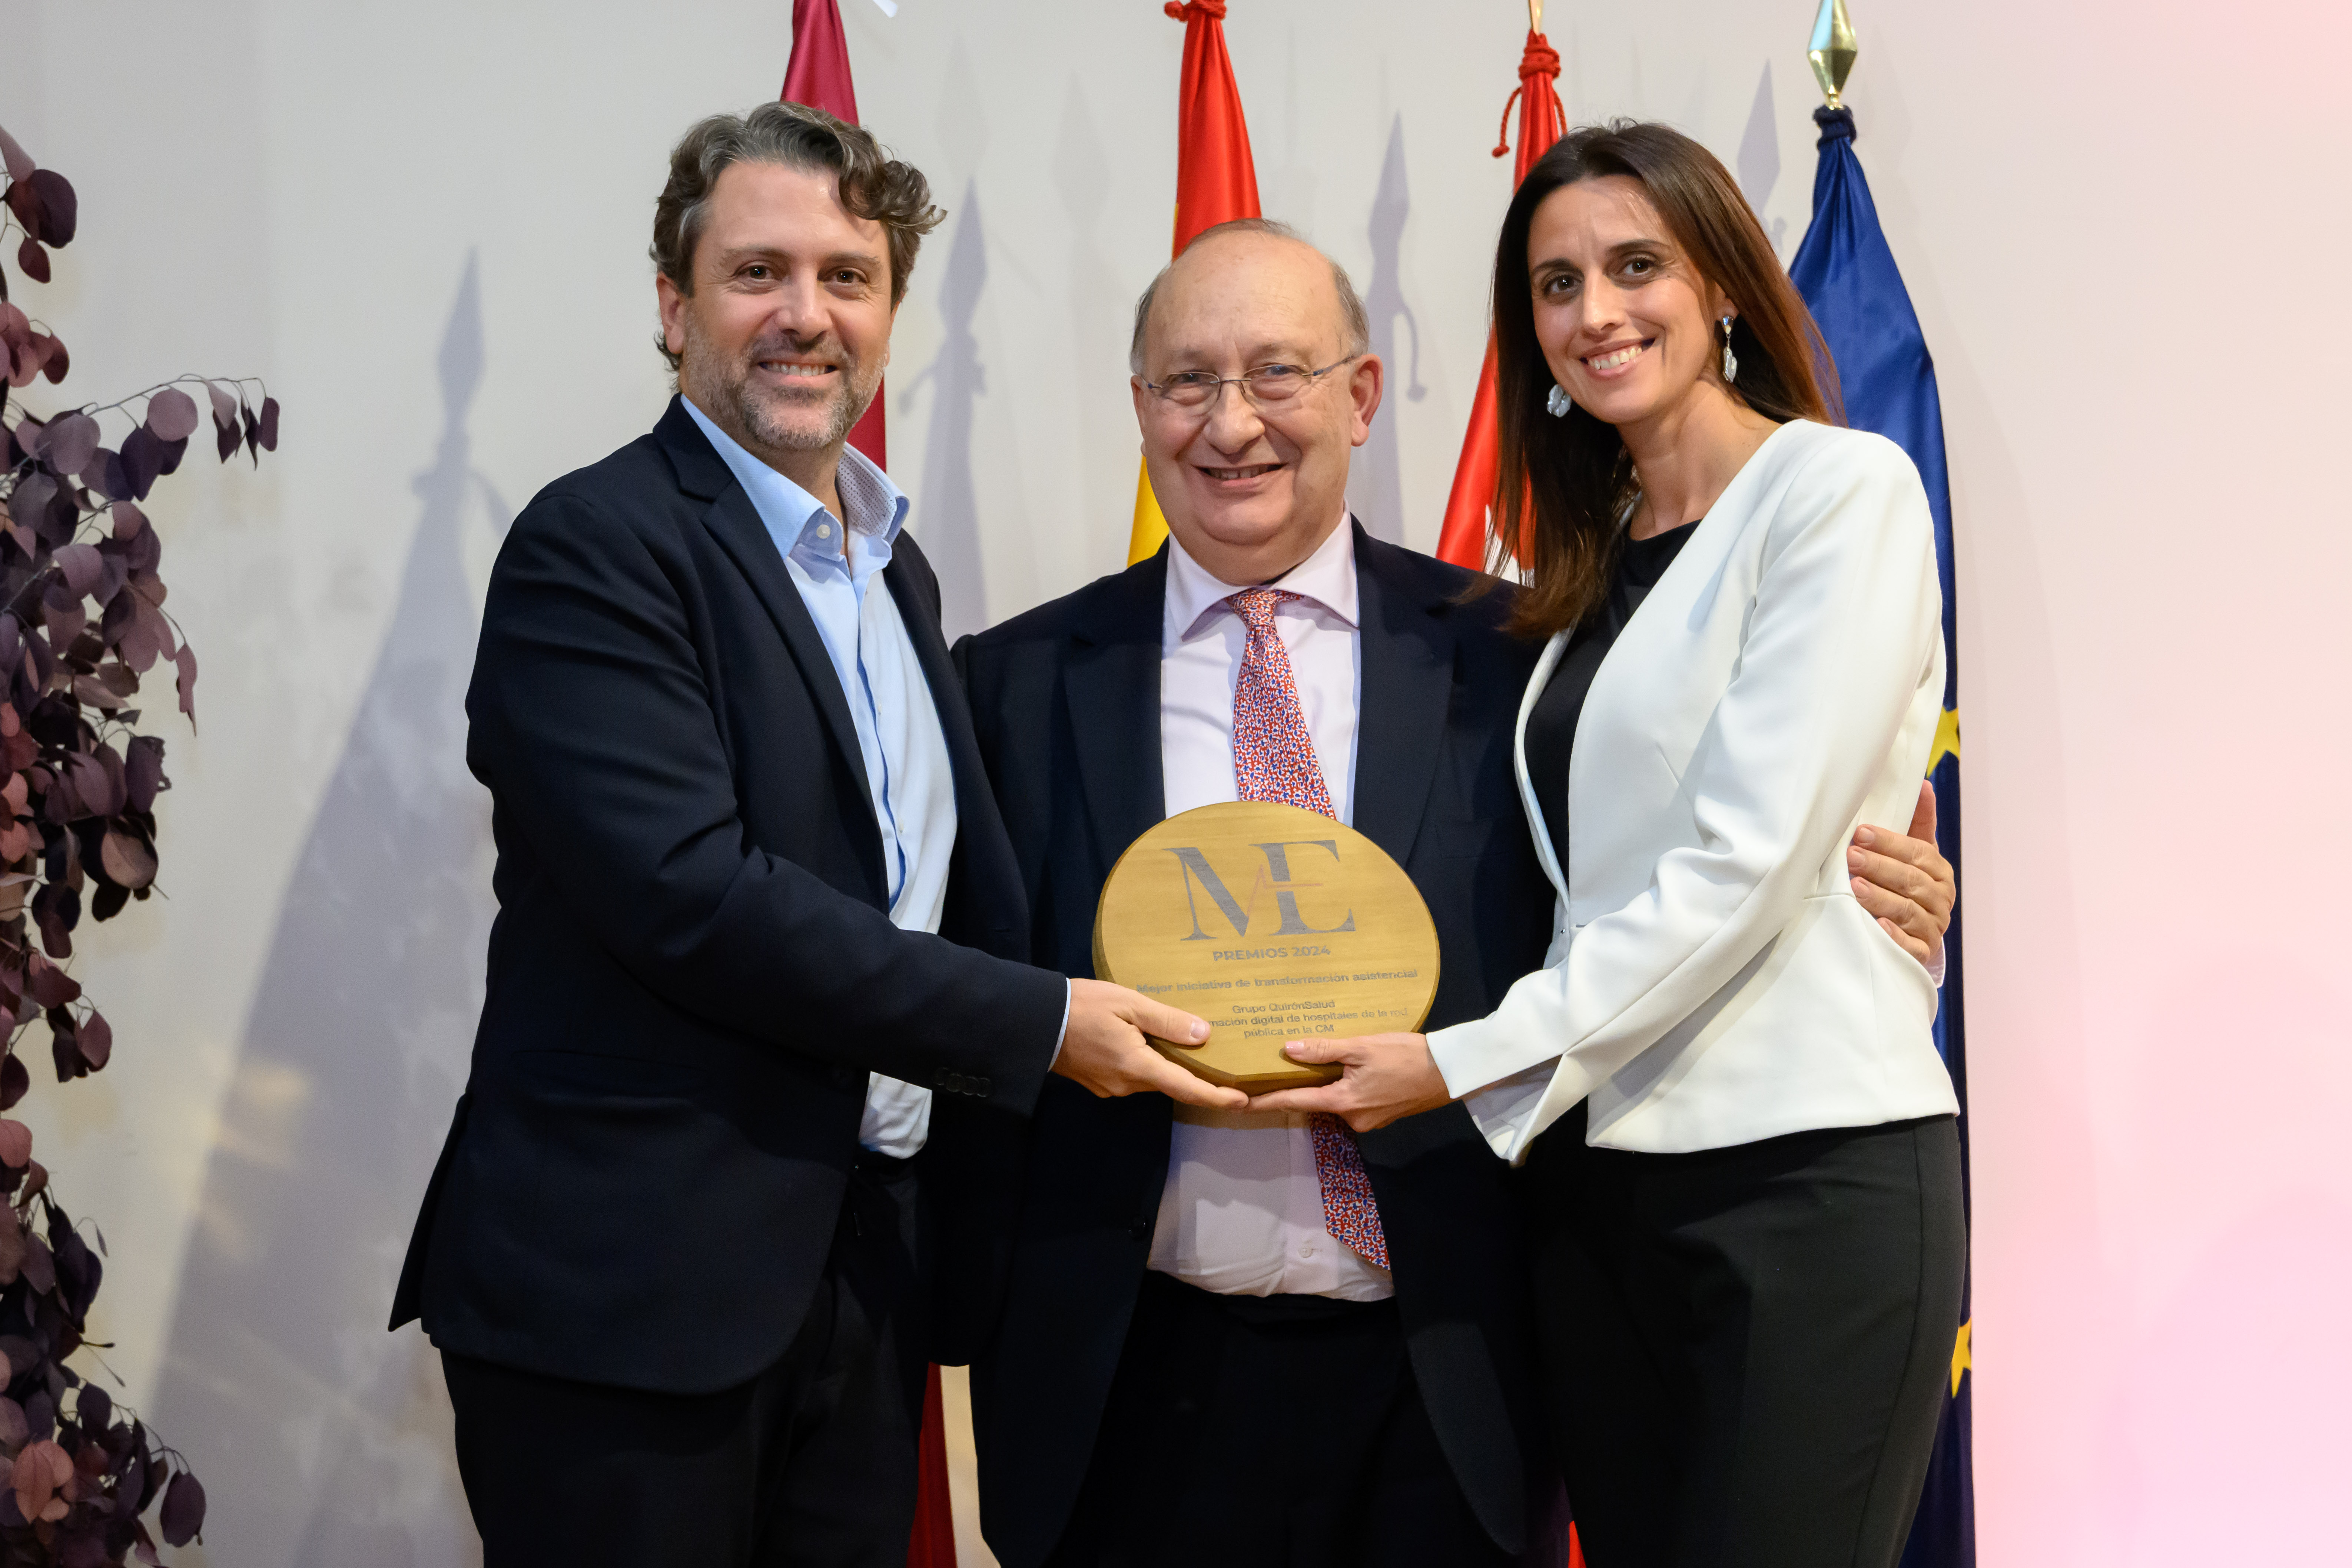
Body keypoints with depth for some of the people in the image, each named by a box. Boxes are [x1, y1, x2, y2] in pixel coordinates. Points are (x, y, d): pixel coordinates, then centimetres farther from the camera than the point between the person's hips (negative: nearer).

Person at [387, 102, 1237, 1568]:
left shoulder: (895, 568, 15)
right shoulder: (596, 550, -11)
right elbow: (693, 895, -21)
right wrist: (1035, 1022, -17)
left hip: (865, 1269, 7)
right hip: (626, 1287, -7)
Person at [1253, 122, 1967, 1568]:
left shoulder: (1843, 491, -5)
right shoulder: (1592, 567, 17)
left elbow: (1749, 854, -14)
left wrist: (1470, 1061, -13)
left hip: (1808, 1175, -7)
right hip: (1598, 1172, 7)